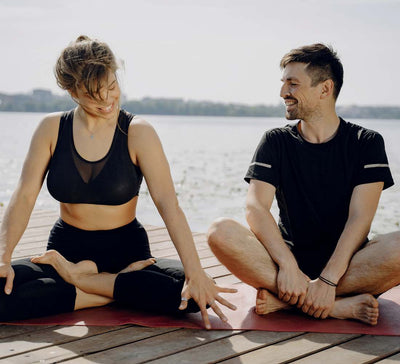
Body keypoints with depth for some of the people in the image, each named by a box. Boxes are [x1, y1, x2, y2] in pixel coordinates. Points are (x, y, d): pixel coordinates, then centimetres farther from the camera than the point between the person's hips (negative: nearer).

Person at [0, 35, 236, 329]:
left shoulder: (138, 133, -8)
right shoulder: (52, 129, -1)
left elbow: (168, 204, -17)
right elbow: (24, 196, -6)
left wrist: (195, 272, -29)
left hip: (127, 251, -1)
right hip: (67, 248, 1)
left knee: (194, 294, -29)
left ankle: (79, 278, -13)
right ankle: (125, 288, -15)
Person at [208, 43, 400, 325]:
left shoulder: (366, 143, 3)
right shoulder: (276, 141, 8)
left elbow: (360, 219, -9)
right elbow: (256, 207, -6)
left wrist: (328, 280, -24)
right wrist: (288, 266, -23)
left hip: (347, 264, -1)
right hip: (290, 258, 2)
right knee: (221, 233, -26)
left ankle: (287, 300, -23)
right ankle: (340, 305, -27)